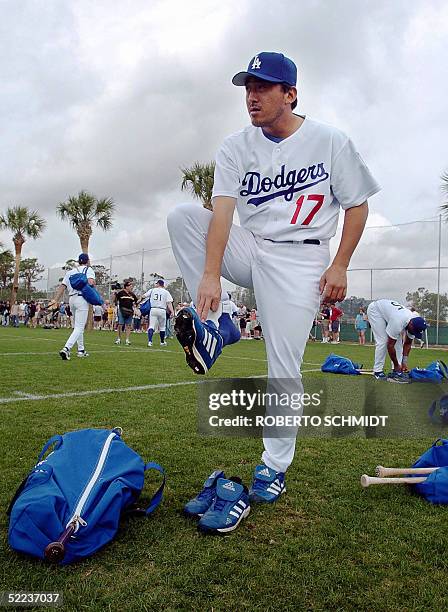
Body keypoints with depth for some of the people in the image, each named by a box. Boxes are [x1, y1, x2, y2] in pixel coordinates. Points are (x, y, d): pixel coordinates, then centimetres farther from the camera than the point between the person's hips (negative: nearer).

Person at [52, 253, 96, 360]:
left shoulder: (70, 272, 17)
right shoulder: (88, 269, 2)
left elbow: (62, 287, 7)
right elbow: (91, 282, -19)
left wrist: (56, 300, 2)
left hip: (71, 299, 7)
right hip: (82, 299, -6)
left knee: (77, 326, 20)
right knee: (79, 328, -9)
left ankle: (81, 350, 25)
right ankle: (66, 349, -26)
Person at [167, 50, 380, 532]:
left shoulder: (330, 142, -4)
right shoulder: (236, 147, 0)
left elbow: (357, 204, 2)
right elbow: (223, 211, -14)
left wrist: (339, 266, -8)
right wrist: (210, 275, -28)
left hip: (300, 261, -3)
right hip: (250, 249, 3)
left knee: (284, 367, -9)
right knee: (181, 216, -17)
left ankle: (275, 465, 11)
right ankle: (217, 322, -15)